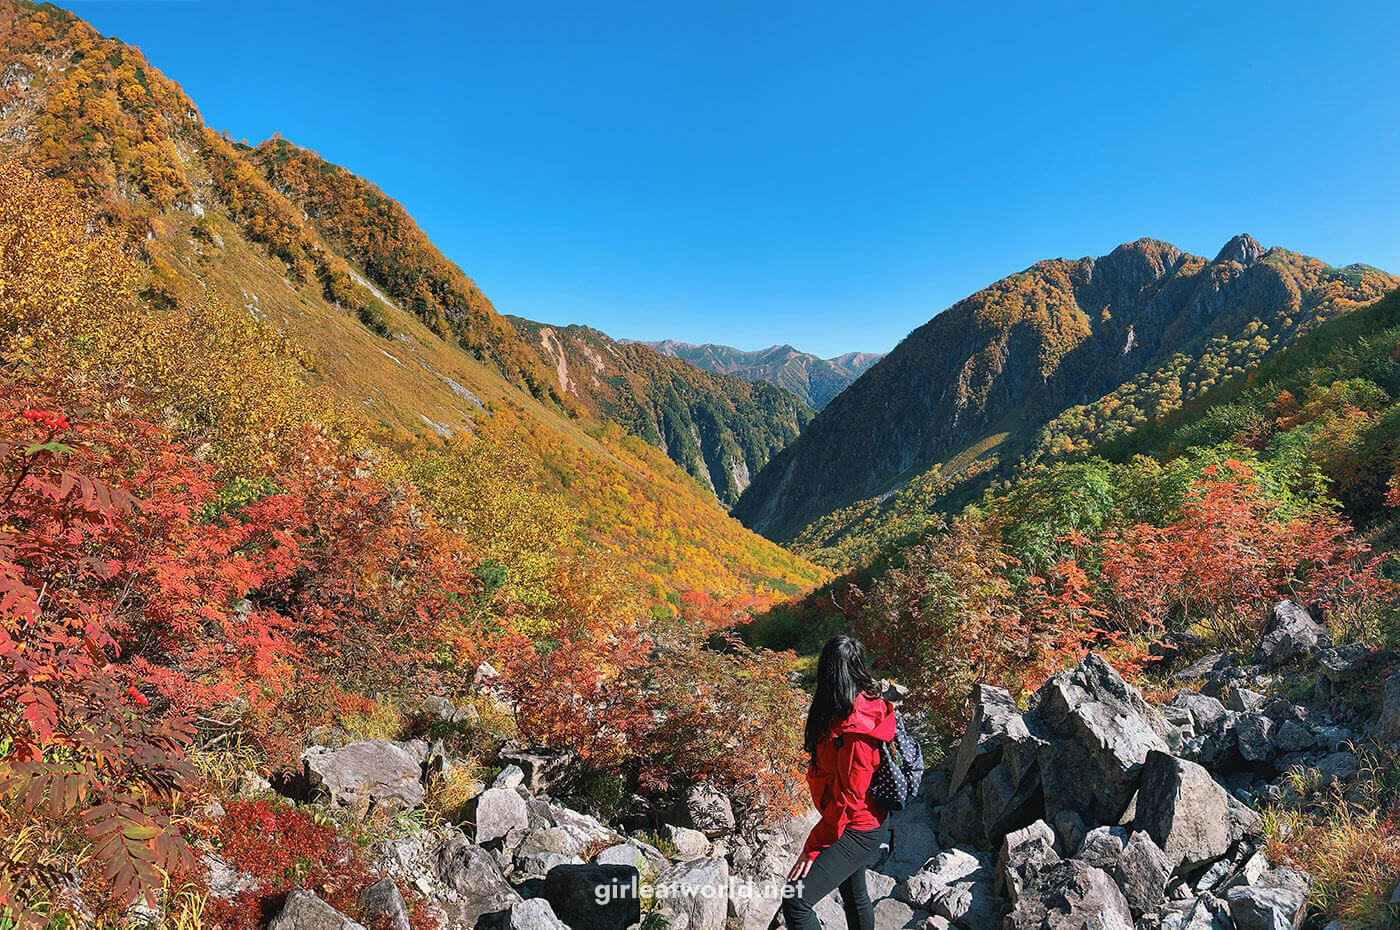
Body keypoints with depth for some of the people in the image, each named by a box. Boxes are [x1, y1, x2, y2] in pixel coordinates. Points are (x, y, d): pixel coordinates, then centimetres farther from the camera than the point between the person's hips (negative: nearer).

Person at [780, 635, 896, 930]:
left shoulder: (854, 730, -31)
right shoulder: (867, 703, -2)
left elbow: (848, 798, -27)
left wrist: (813, 847, -20)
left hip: (856, 831, -10)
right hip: (858, 823, 10)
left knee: (795, 901, -18)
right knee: (855, 896, 28)